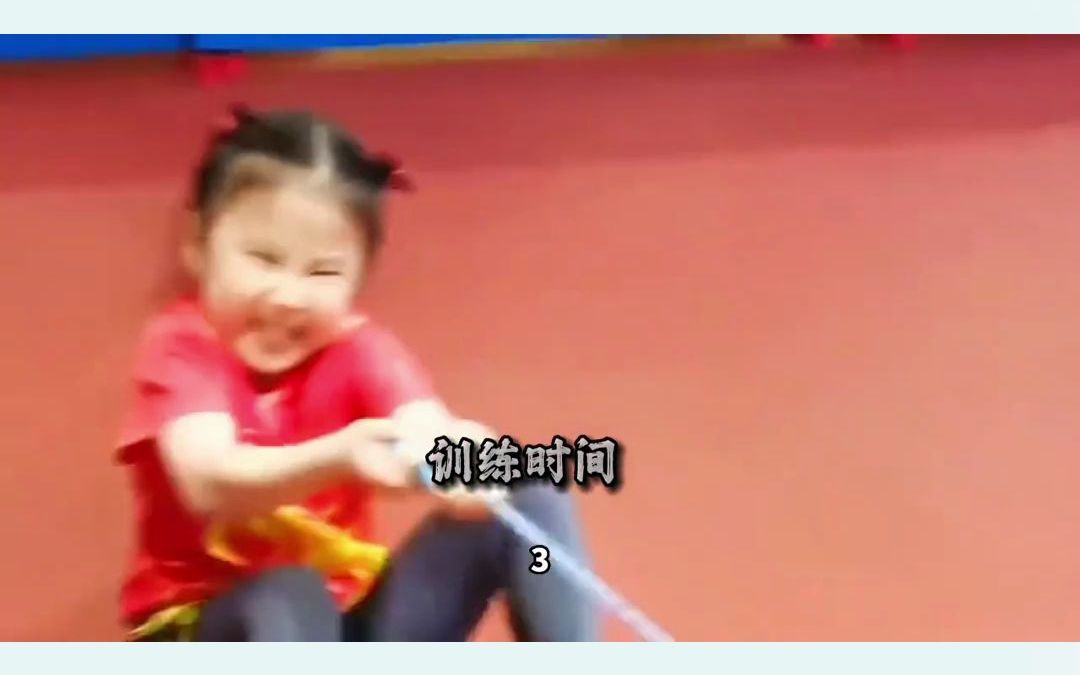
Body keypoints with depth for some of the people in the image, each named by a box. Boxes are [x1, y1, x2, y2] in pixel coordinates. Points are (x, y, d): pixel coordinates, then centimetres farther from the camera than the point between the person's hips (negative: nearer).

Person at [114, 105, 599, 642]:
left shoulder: (358, 349, -4)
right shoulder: (181, 345, -13)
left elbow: (430, 433, -24)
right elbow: (210, 483, -33)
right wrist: (336, 460, -53)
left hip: (348, 618, 4)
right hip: (204, 629, -3)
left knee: (533, 498, -12)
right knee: (289, 601, -39)